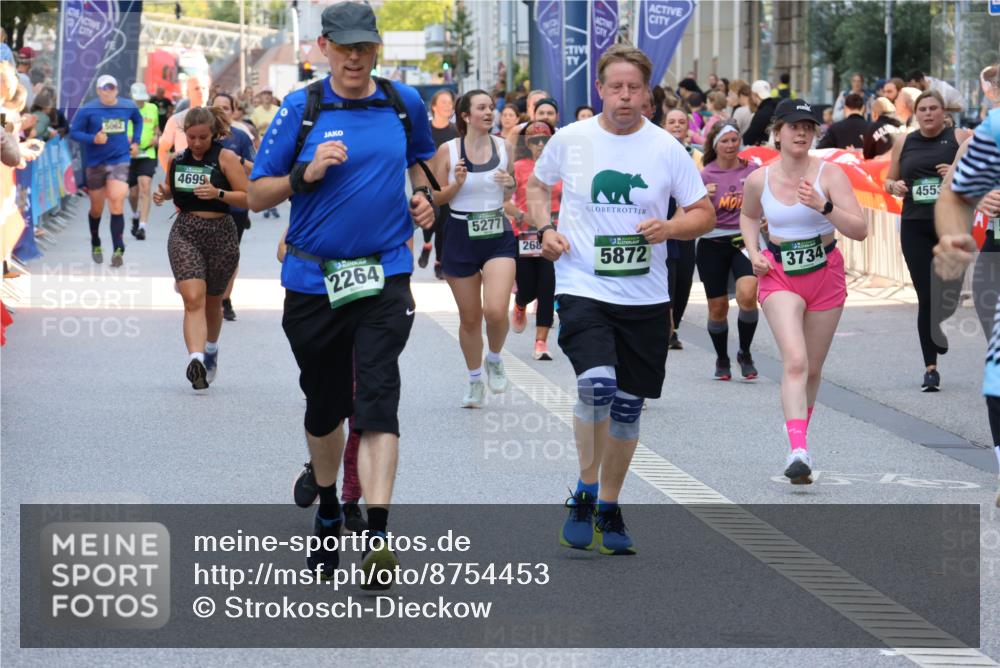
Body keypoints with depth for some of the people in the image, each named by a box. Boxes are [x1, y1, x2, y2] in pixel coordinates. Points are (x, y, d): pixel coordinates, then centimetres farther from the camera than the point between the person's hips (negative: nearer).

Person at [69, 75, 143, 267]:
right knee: (97, 208, 11)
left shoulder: (129, 107, 2)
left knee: (117, 204, -14)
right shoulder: (87, 110, -8)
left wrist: (136, 141, 14)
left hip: (120, 160, 0)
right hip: (95, 163, 0)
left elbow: (138, 120, 24)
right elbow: (74, 132, -6)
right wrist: (93, 139, -22)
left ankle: (118, 250, -16)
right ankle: (95, 245, 35)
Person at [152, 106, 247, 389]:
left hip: (220, 234, -1)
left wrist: (218, 193, -24)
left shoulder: (226, 158, -6)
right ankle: (196, 360, -31)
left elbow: (248, 197, -9)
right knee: (193, 299, -17)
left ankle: (211, 350, 43)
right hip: (184, 233, 1)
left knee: (212, 301, 15)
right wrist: (163, 193, 3)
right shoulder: (177, 159, 7)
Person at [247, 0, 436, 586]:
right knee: (324, 404, 15)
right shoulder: (301, 109, -2)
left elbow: (420, 157, 26)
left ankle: (377, 535, -22)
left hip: (384, 276, -1)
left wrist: (424, 196, 7)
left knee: (377, 402, -15)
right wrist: (305, 174, -17)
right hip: (313, 279, 1)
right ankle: (328, 509, 41)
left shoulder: (404, 103, 4)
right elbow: (257, 195, 0)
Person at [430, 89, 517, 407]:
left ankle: (494, 359, 13)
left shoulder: (503, 147, 3)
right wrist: (457, 183, -18)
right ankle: (475, 381, 28)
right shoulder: (448, 151, -4)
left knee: (496, 311, -18)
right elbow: (437, 197, 1)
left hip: (498, 234, 1)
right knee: (469, 317, 8)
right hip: (461, 236, -1)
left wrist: (510, 185, -8)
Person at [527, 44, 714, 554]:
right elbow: (537, 185, 17)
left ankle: (608, 508, 27)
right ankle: (585, 490, -4)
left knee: (627, 406, 9)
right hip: (582, 288, -2)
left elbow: (704, 215, 5)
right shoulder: (570, 140, -1)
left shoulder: (666, 148, -1)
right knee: (597, 384, -24)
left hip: (645, 297, 2)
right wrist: (545, 229, -1)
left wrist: (668, 228, -15)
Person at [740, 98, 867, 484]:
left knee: (813, 368, 11)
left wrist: (824, 207, -30)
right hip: (779, 276, -1)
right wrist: (753, 253, 4)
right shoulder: (759, 180, -3)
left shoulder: (830, 175, -9)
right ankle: (798, 452, -30)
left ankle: (799, 435, 33)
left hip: (825, 275, 1)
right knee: (795, 361, -20)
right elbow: (748, 216, 21)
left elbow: (860, 230, -16)